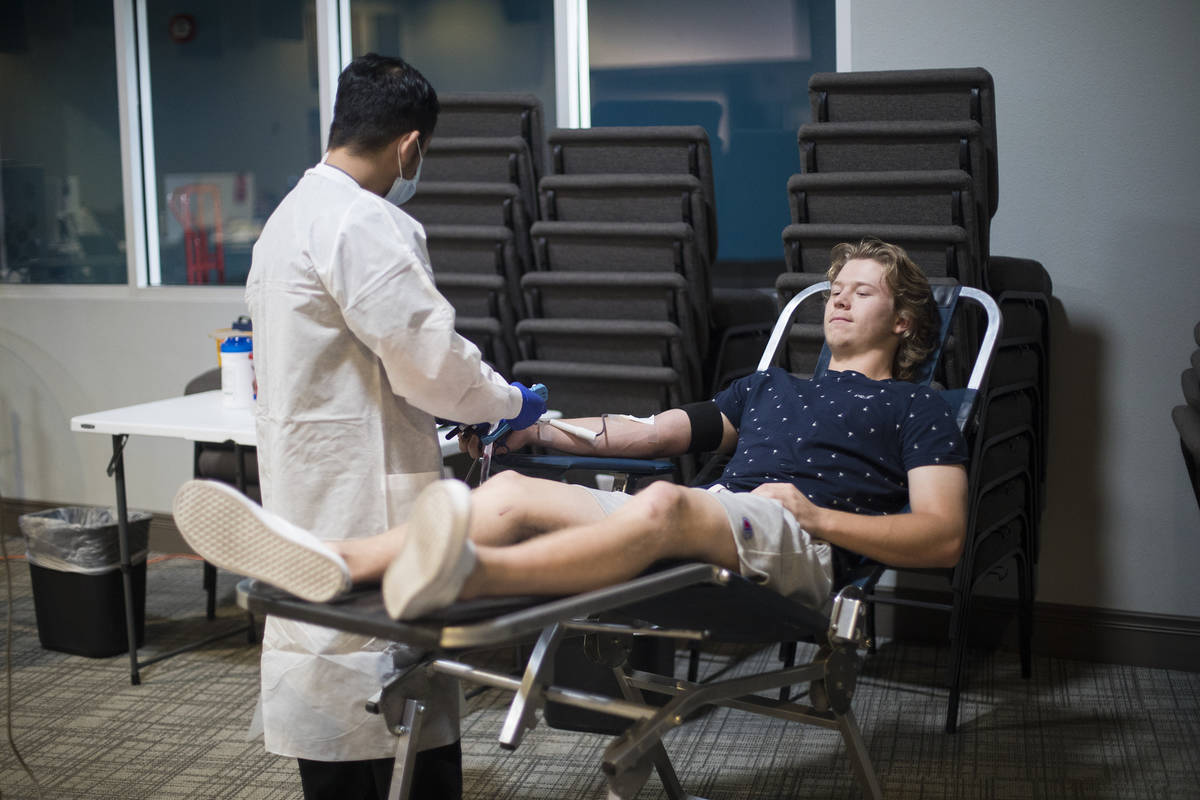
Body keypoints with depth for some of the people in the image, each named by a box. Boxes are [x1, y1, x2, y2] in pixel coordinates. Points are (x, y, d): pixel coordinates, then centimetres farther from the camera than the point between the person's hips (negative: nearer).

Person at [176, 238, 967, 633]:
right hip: (703, 523, 6)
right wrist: (544, 430, 17)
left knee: (664, 504, -40)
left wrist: (813, 513, -9)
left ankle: (463, 574, -65)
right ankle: (333, 564, -39)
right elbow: (657, 431, 30)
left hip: (798, 546, -6)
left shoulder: (917, 408, 18)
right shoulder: (769, 385, 38)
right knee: (512, 490, -17)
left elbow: (944, 537, 3)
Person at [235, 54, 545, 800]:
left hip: (307, 496, 10)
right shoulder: (363, 226, -17)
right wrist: (509, 402, 0)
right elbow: (429, 357, -17)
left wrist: (436, 413, 23)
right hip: (364, 498, -10)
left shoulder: (291, 215, 15)